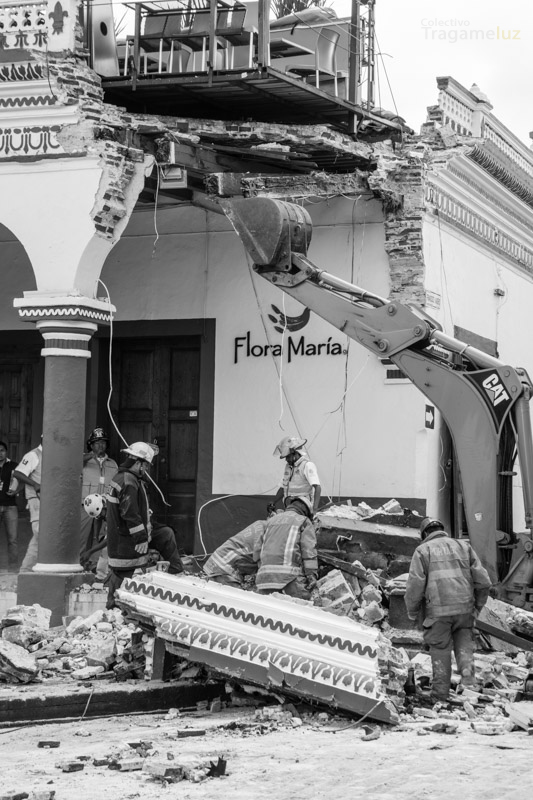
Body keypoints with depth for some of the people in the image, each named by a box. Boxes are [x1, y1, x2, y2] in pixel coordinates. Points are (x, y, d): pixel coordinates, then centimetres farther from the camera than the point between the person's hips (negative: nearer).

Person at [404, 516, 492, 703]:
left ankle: (440, 694, 14)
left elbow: (415, 585, -5)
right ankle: (466, 664, -1)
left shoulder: (423, 551, 3)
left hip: (438, 610, -2)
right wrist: (478, 604, 22)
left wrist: (412, 612, 9)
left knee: (440, 649, 9)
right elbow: (483, 580, 8)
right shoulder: (464, 546, 14)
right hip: (465, 607, 2)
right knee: (463, 633, 25)